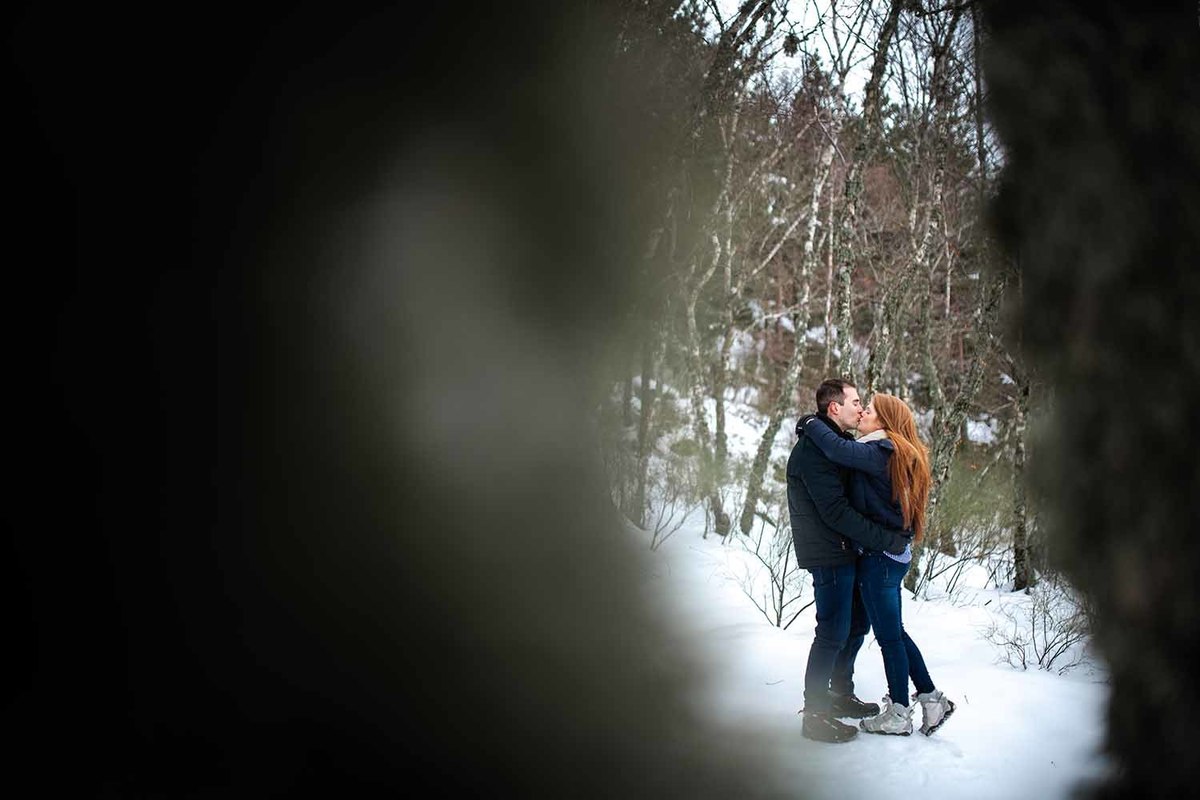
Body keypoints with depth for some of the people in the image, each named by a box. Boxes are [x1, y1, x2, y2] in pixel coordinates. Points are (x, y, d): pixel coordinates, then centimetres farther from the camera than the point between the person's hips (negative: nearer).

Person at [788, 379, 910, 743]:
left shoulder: (837, 442, 14)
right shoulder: (814, 449, -19)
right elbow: (836, 512, -24)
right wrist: (889, 540, -22)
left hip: (847, 551, 10)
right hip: (828, 554, -10)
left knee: (858, 622, 18)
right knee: (833, 633, -6)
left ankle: (841, 695, 32)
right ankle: (815, 715, 3)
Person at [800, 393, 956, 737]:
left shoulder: (880, 453, -18)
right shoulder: (899, 454, 12)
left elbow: (838, 449, -29)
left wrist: (811, 423, -16)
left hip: (880, 557, -9)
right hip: (895, 554, 9)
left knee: (889, 635, 1)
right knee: (893, 631, 18)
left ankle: (898, 715, 11)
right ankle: (931, 698, 22)